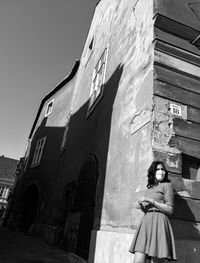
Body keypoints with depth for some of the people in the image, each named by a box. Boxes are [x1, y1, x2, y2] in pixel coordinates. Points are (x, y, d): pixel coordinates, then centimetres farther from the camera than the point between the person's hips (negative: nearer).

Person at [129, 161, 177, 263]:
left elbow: (170, 210, -3)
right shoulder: (149, 189, 23)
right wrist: (140, 206, 6)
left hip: (158, 222, -5)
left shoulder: (167, 185, 5)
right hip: (146, 222, 5)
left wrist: (151, 201, -9)